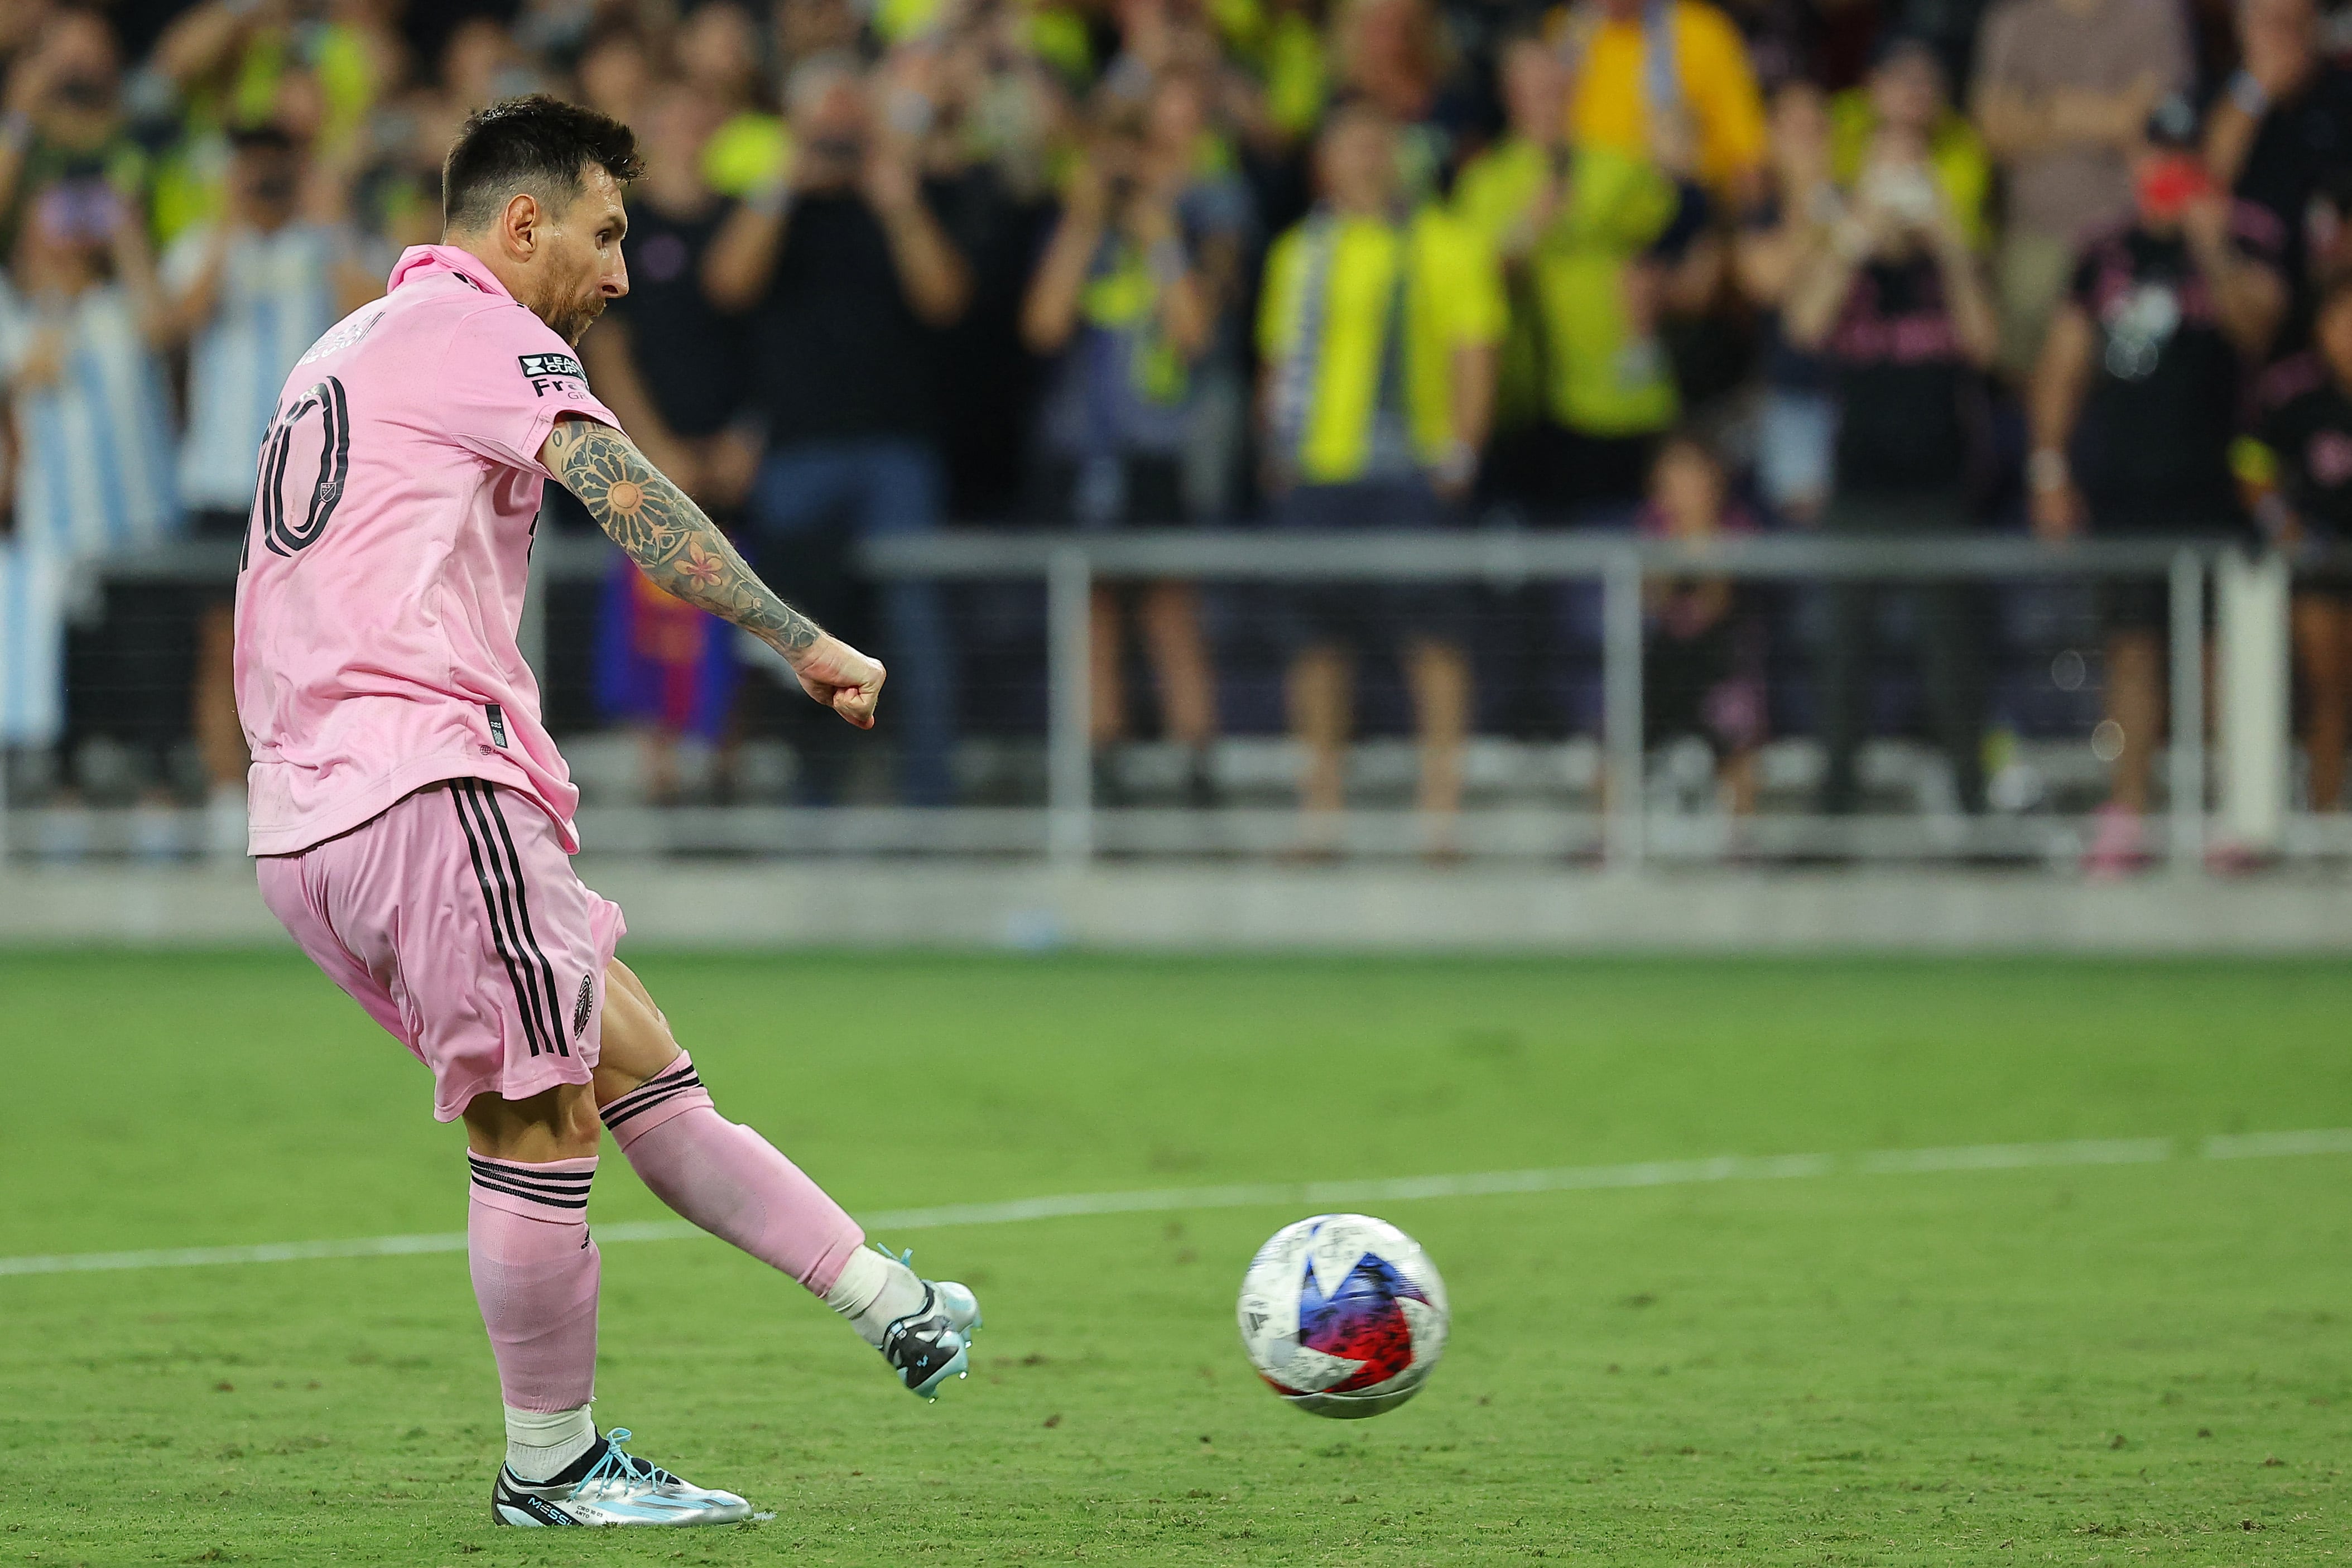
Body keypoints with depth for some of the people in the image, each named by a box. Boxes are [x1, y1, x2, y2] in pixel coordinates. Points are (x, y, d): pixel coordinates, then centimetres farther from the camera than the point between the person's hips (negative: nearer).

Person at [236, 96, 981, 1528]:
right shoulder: (482, 329, -3)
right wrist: (802, 641, -24)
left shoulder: (340, 355, 26)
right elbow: (629, 498, -18)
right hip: (427, 781, -10)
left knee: (638, 1064, 9)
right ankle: (552, 1466, 3)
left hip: (306, 814, 10)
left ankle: (889, 1302, 9)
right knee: (539, 1123, -4)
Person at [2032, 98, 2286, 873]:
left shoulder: (2242, 240, 2)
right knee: (2132, 646, 3)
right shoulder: (2107, 256, 14)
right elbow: (2064, 364, 17)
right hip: (2114, 488, 4)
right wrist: (2050, 468, 12)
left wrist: (2213, 249, -28)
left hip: (2202, 483, -4)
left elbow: (2253, 321, -15)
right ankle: (2125, 816, 5)